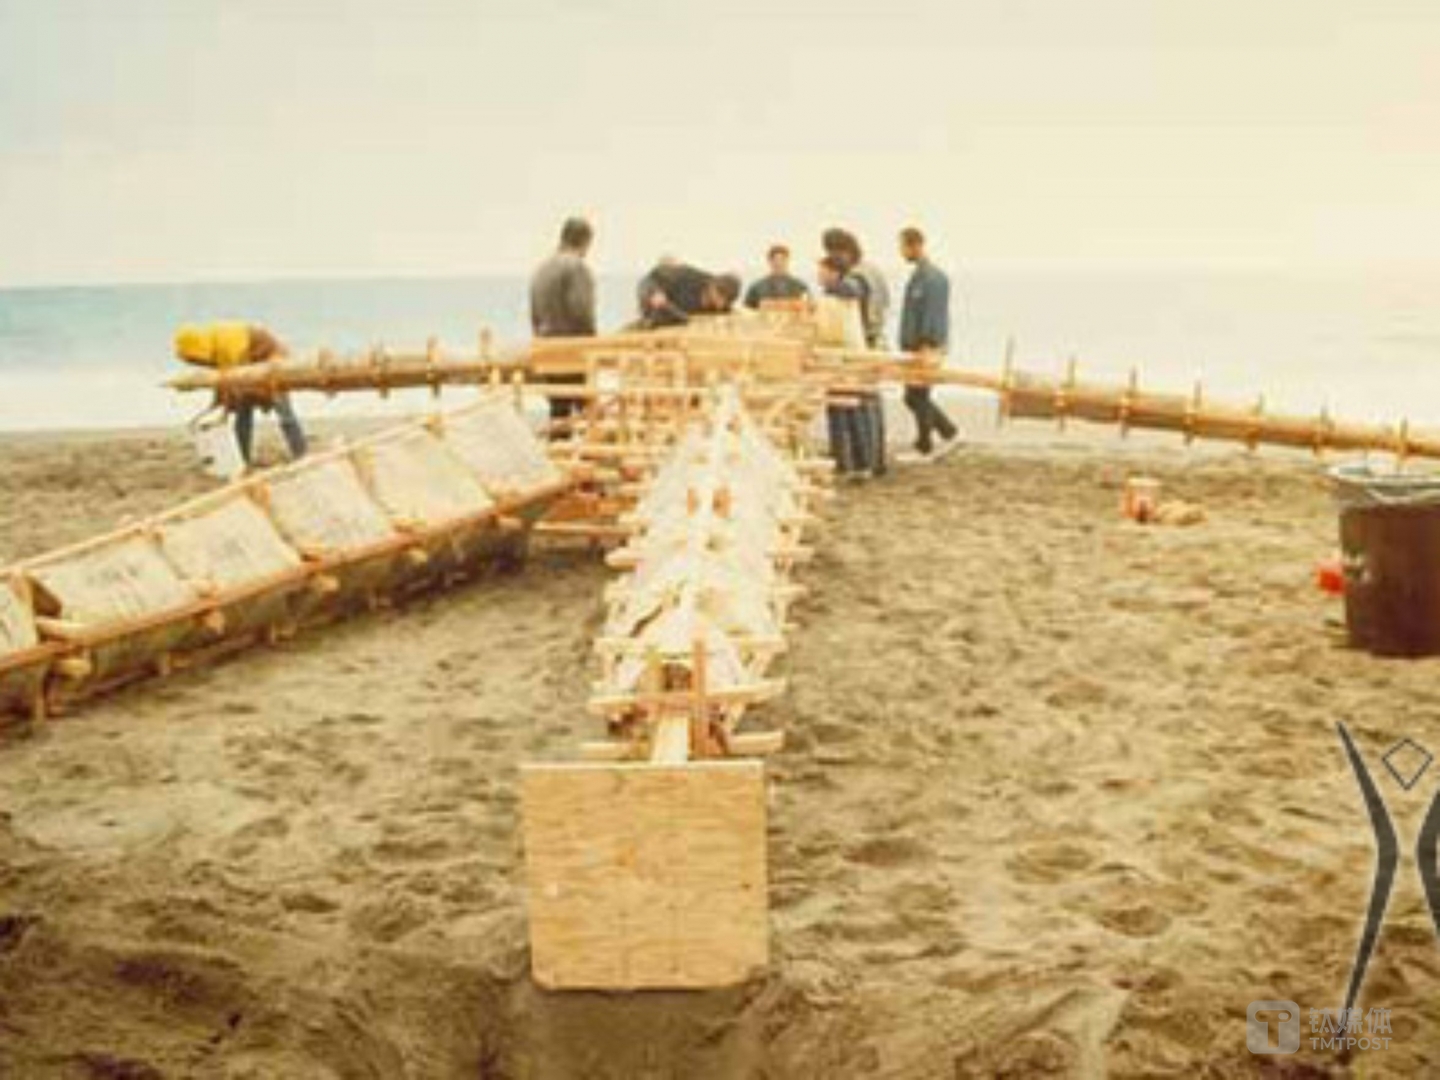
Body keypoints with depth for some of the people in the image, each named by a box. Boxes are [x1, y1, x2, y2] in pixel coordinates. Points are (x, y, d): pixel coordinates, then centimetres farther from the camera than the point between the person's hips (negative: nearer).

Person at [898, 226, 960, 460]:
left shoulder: (932, 277, -16)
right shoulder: (918, 276, 15)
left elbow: (933, 317, -22)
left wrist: (929, 347, -26)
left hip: (927, 350, -10)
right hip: (915, 348, 10)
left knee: (917, 397, -2)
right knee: (913, 398, 13)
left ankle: (924, 447, 9)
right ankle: (950, 434, 20)